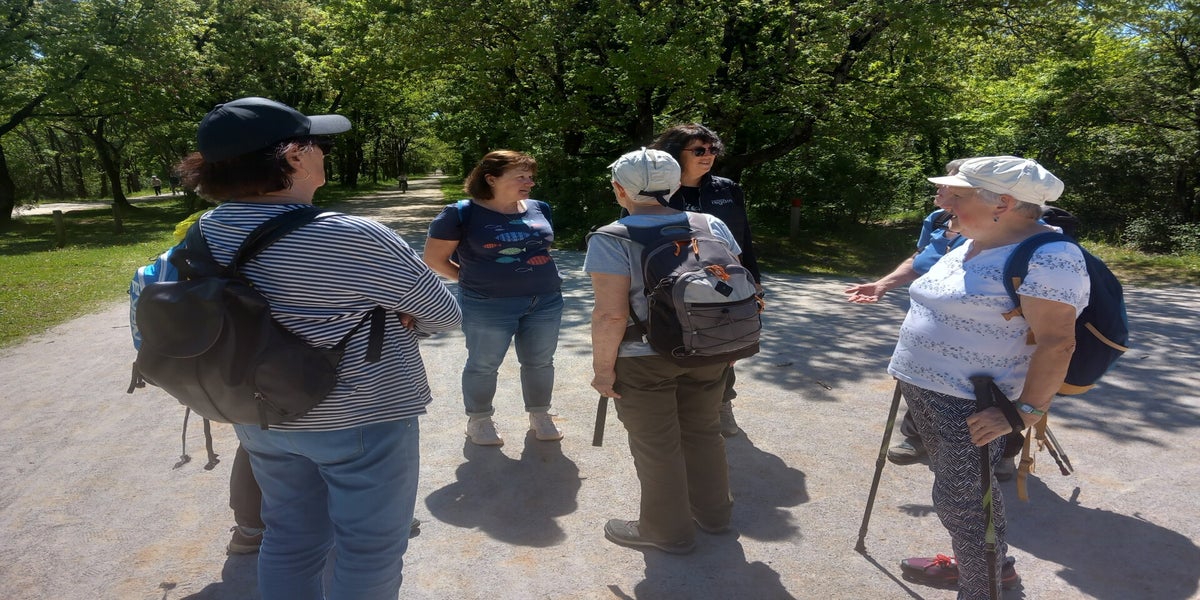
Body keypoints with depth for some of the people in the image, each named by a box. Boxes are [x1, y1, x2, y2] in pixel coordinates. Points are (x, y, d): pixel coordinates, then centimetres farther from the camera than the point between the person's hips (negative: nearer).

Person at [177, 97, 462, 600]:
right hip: (362, 419, -7)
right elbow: (444, 314, -16)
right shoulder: (350, 239, -25)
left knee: (290, 538, 24)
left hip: (261, 417, 7)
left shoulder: (205, 232, -5)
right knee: (370, 549, 12)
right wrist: (396, 324, 5)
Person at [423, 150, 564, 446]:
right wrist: (473, 279, 0)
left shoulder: (539, 209, 6)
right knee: (483, 365, 7)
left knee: (540, 361, 13)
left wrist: (535, 275, 9)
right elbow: (434, 258, -5)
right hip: (488, 305, -4)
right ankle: (479, 420, 26)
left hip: (547, 300, 5)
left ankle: (540, 415, 31)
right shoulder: (462, 213, -10)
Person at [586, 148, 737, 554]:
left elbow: (611, 314, -20)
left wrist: (602, 367, -9)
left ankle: (668, 531, 24)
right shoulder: (713, 226, 1)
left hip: (644, 360, -5)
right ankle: (714, 513, 37)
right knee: (703, 432, 21)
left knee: (655, 445, 9)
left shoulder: (611, 241, -15)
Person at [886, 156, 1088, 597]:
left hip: (972, 406, -9)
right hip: (925, 392, 9)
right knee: (966, 488, 22)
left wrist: (1025, 412, -25)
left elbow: (1056, 342, -22)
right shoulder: (971, 245, 10)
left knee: (960, 498, 1)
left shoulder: (1046, 257, -19)